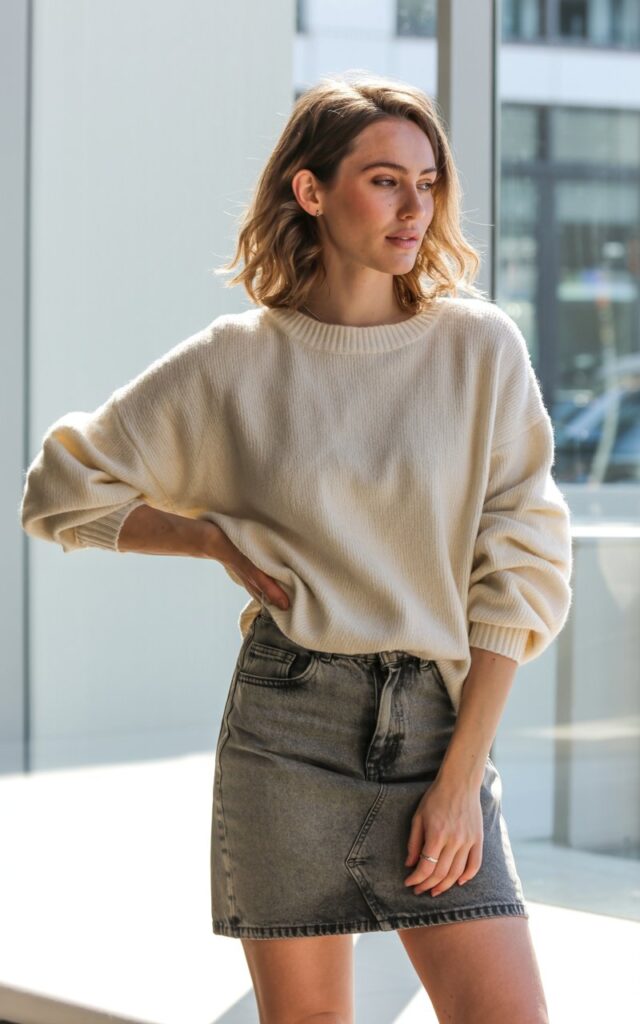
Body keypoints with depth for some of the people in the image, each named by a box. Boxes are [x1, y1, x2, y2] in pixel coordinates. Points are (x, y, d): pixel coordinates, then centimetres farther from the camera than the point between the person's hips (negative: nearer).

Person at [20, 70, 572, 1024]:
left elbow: (518, 571, 0)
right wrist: (221, 538, -1)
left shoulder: (481, 347, 2)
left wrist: (461, 775, -5)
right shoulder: (236, 362, 2)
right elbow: (63, 491, 11)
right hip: (288, 725, 0)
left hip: (437, 721, 1)